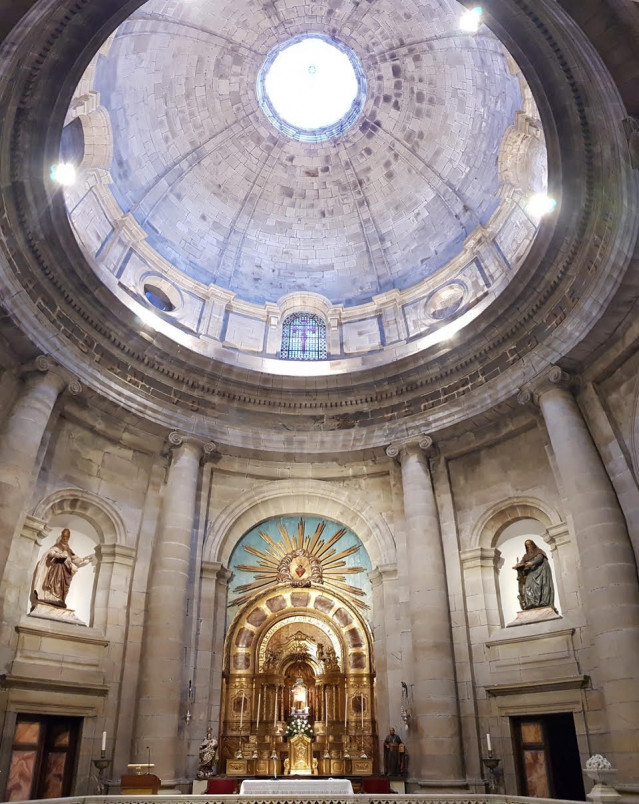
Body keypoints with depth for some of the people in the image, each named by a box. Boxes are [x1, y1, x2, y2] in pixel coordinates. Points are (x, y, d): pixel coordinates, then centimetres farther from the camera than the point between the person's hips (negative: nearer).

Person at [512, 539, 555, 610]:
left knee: (538, 585, -23)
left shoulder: (538, 551, 13)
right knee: (529, 586, -18)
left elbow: (539, 558, -8)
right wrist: (517, 566, -14)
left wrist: (532, 563, -29)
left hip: (539, 571, -4)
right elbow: (522, 563, 11)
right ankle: (532, 604, -31)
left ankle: (543, 603, -32)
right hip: (531, 573, 4)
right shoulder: (526, 555, 26)